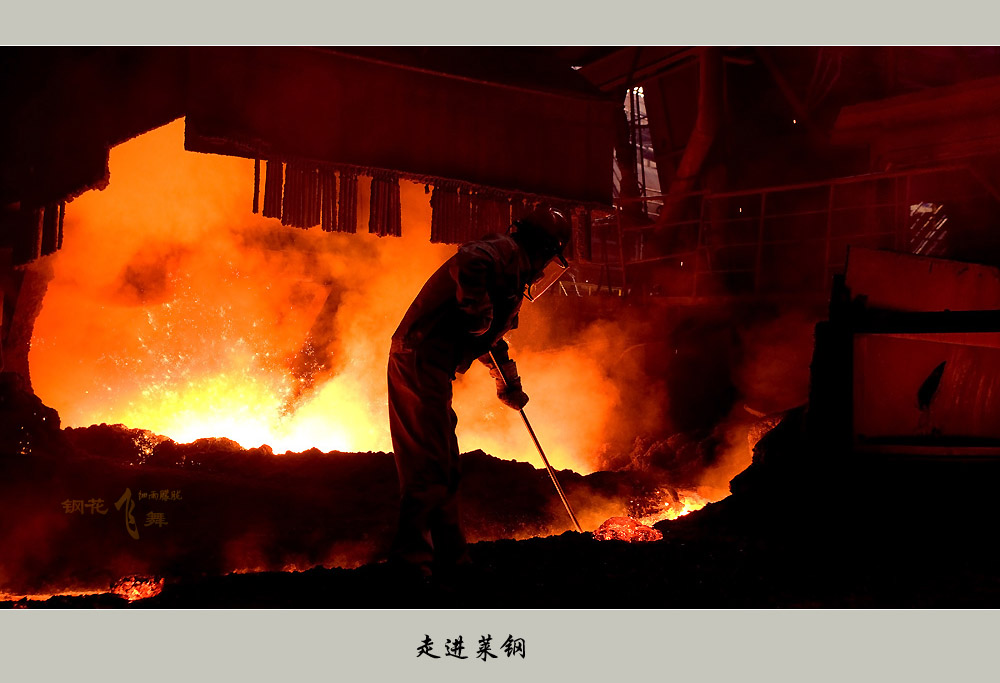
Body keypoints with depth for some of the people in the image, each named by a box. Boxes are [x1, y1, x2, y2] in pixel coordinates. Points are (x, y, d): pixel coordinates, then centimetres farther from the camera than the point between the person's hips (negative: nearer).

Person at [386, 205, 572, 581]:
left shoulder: (512, 271, 26)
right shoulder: (506, 252, -6)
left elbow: (492, 338, 38)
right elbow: (469, 263, -31)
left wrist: (509, 384, 40)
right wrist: (478, 314, -22)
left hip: (425, 368, 10)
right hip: (421, 362, -10)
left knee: (443, 464, 14)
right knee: (430, 462, -9)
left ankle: (449, 556, 22)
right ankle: (411, 557, -6)